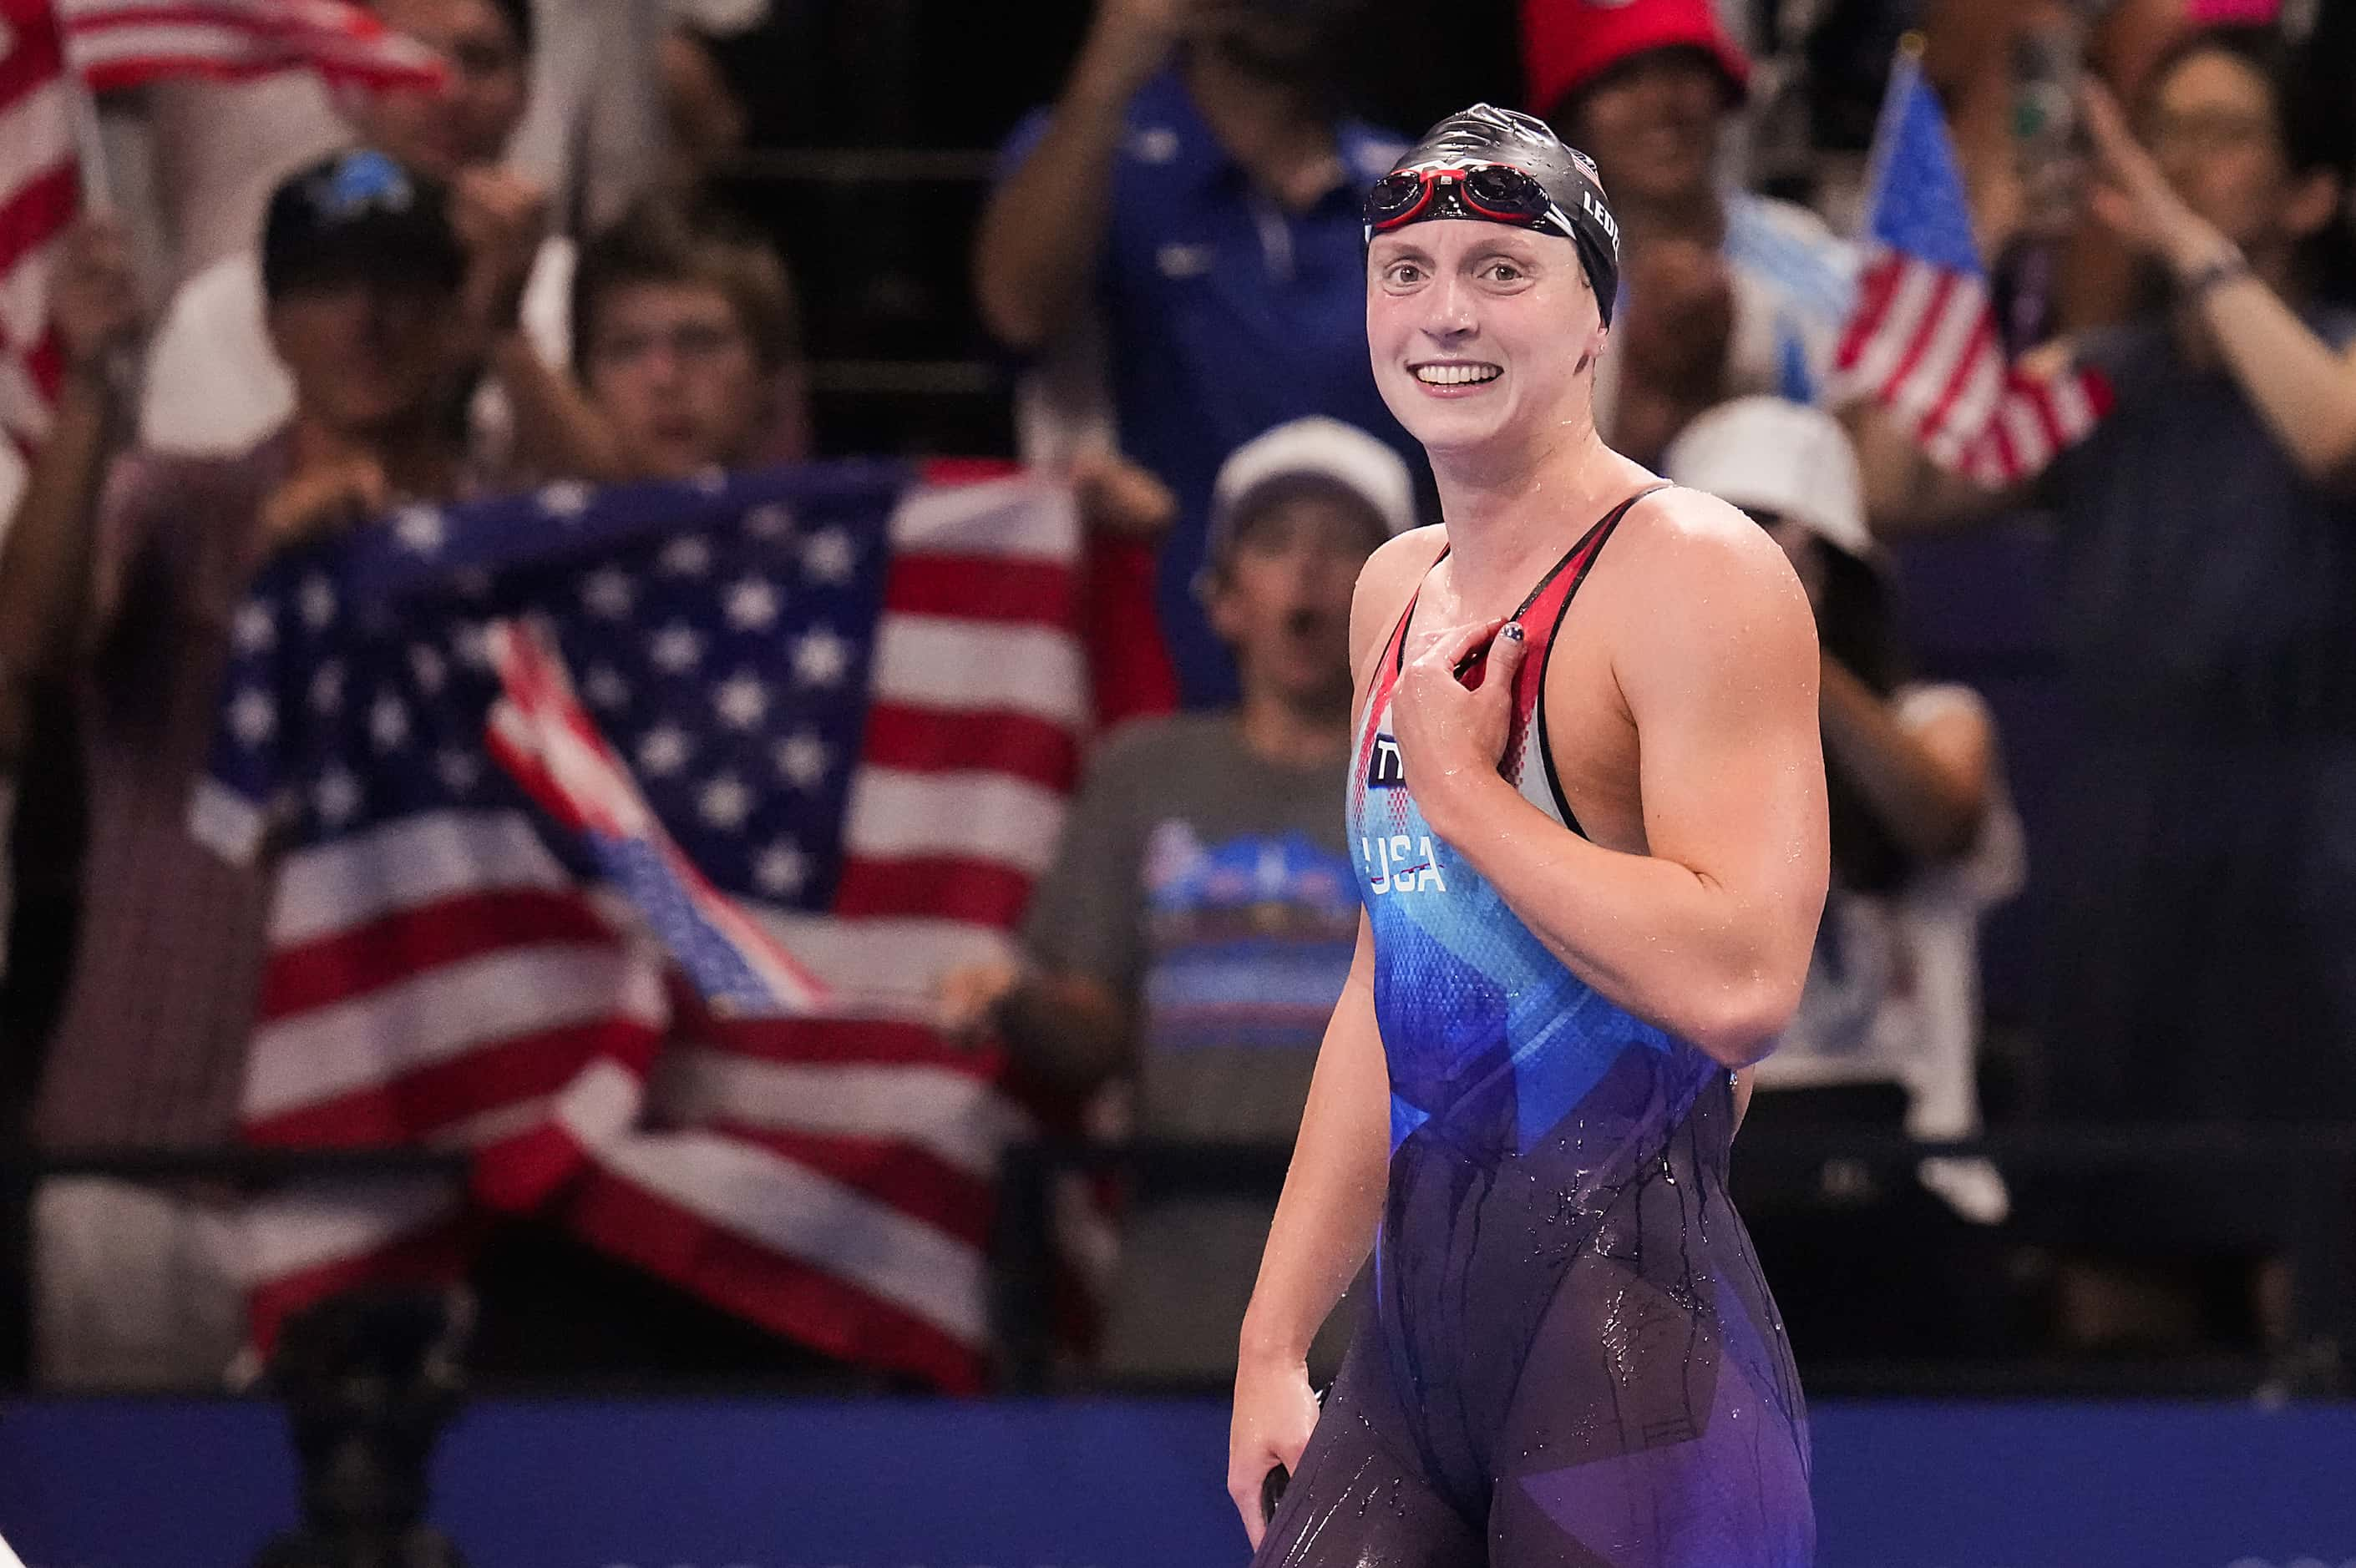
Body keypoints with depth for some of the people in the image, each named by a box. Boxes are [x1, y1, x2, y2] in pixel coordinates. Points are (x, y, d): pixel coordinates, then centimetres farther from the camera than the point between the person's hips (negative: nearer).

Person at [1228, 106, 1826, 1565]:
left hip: (1628, 1319, -8)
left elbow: (1740, 984, -23)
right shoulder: (1398, 593, 17)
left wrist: (1461, 789, -14)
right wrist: (1276, 1338, 18)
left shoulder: (1693, 572, -10)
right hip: (1421, 1308, 8)